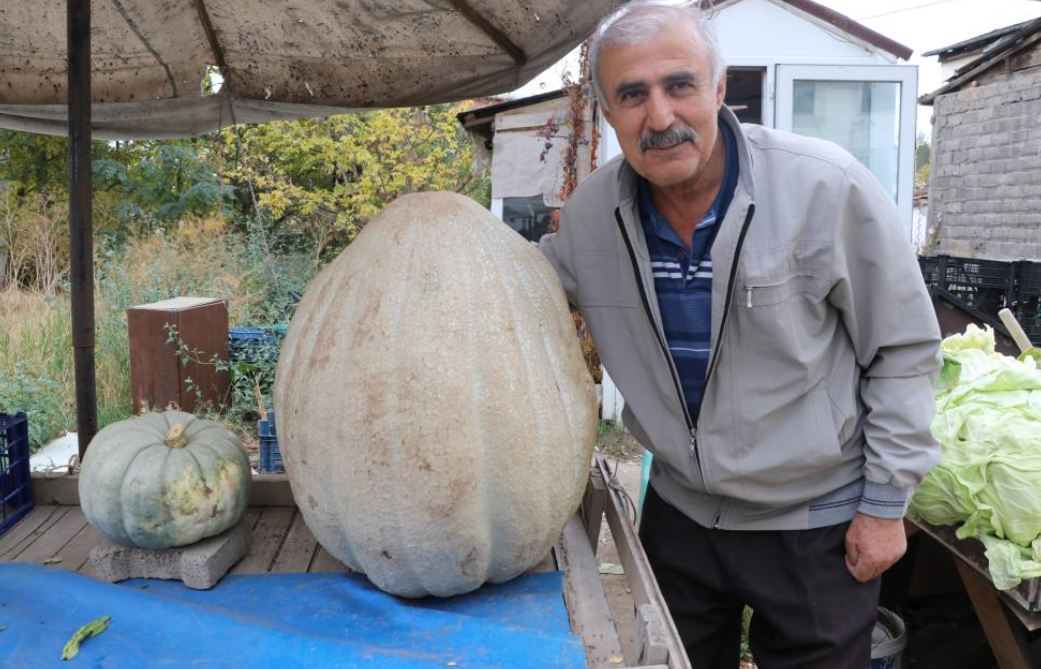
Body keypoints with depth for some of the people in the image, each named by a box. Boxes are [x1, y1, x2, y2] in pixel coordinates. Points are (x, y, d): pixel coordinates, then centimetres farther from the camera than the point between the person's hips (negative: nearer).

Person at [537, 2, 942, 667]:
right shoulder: (591, 212, -10)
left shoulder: (826, 185, -21)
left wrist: (886, 503, -8)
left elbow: (903, 348, -11)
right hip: (680, 512, 4)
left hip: (816, 526, -3)